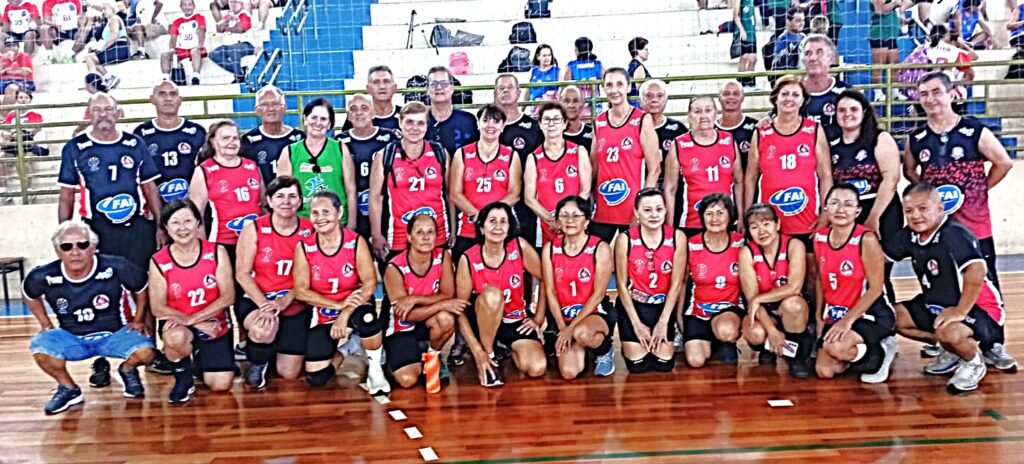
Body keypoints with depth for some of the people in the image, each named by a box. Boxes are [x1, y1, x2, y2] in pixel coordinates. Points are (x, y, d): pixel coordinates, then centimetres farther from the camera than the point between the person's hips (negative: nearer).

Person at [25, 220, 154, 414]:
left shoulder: (115, 268, -22)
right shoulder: (44, 276, -16)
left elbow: (141, 288, -2)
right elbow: (29, 295, 10)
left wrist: (138, 320, 0)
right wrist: (45, 324, 5)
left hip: (115, 334, -2)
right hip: (71, 337, 2)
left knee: (144, 351, -28)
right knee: (40, 347, -27)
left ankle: (127, 370, 11)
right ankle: (69, 389, 2)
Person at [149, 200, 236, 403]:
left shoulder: (216, 252, -8)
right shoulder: (158, 261, -9)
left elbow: (228, 297, -11)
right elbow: (158, 309, -8)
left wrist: (192, 319, -22)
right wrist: (200, 325, -17)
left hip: (215, 324, 1)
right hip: (179, 324, -1)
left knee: (220, 384, -9)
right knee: (176, 337, -39)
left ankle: (199, 355, 26)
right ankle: (184, 377, -5)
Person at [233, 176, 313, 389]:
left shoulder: (309, 231, -4)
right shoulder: (254, 228, -7)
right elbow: (242, 273, -9)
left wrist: (285, 301, -20)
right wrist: (264, 303, -22)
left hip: (294, 305, 2)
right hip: (257, 300, -1)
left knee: (289, 373, 0)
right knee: (263, 330, -37)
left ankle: (276, 346, 37)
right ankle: (257, 365, 0)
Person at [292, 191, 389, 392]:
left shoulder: (356, 242, -10)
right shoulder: (304, 247, -8)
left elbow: (370, 283, -17)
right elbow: (301, 291, -10)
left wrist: (345, 314, -28)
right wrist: (338, 304, -22)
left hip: (354, 306, -2)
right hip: (323, 315, 2)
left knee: (366, 317, -40)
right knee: (316, 378, -11)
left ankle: (374, 368, -12)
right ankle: (340, 349, 25)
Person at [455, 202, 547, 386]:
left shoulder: (520, 247, -15)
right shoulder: (468, 259, -18)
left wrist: (539, 317, 0)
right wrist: (478, 351, -24)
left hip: (516, 320, 2)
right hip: (483, 321, -2)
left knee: (537, 368, -21)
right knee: (492, 294, -36)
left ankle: (507, 348, 14)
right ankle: (489, 354, -15)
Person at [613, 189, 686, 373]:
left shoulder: (677, 237, -9)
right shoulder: (625, 240, -13)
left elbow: (676, 284, -7)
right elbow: (622, 285, -8)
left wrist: (663, 322, -10)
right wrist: (637, 323, -10)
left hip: (662, 306, 1)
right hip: (632, 305, -1)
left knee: (664, 363, -5)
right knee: (637, 365, -7)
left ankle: (659, 338, 27)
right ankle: (629, 345, 27)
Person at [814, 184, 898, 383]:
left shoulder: (866, 239, -19)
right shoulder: (819, 238, -1)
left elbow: (875, 288, -19)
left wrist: (848, 319, -24)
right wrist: (819, 317, 7)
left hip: (871, 314, -6)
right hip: (836, 314, 6)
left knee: (834, 346, -32)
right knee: (824, 371, -5)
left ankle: (881, 354, 0)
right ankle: (860, 353, 25)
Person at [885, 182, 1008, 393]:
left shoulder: (954, 233, -27)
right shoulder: (911, 235, -3)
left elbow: (977, 270, -40)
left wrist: (961, 311, -35)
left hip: (979, 308, -8)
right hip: (937, 305, 9)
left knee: (949, 332, -36)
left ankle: (974, 362, 1)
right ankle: (952, 350, 16)